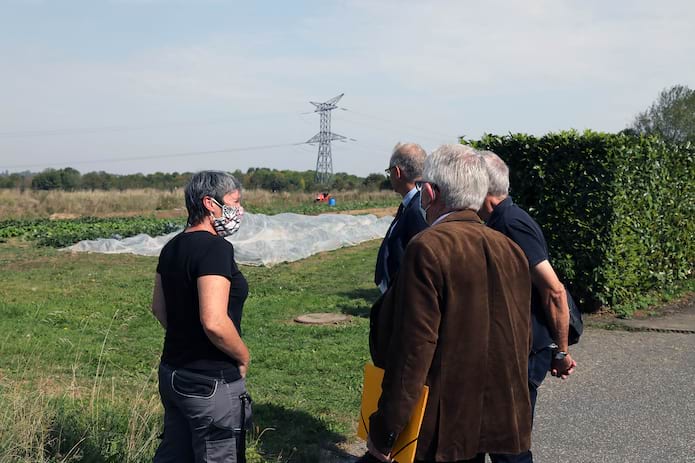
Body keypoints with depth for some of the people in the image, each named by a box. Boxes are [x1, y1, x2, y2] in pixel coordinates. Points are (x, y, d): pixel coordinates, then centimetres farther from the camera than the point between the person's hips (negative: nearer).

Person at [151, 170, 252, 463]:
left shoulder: (172, 247, 7)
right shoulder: (215, 248, -21)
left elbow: (159, 308, 16)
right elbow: (214, 322, -29)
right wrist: (243, 357, -13)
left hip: (173, 372, 9)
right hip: (211, 384, -9)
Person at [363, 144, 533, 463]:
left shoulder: (428, 248, -19)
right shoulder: (511, 250, 3)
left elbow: (412, 349, -21)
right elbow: (523, 342, 10)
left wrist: (382, 433, -15)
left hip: (437, 430, -7)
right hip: (493, 422, 7)